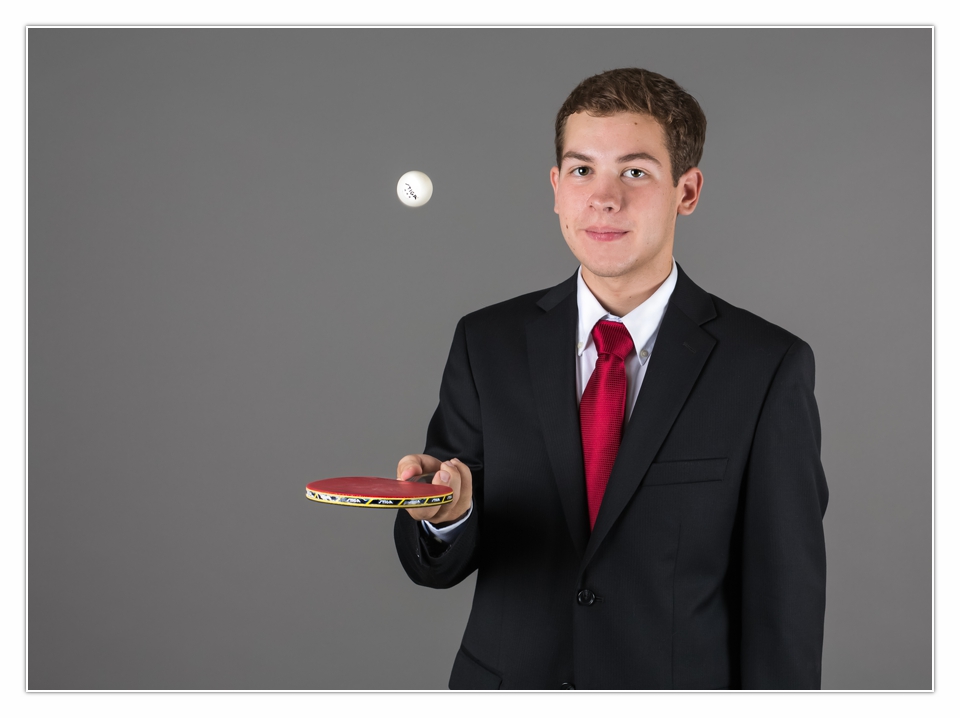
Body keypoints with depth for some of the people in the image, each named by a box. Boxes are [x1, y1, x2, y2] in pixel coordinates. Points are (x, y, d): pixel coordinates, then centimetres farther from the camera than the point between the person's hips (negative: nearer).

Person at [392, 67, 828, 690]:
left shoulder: (767, 367, -12)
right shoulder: (487, 343, -5)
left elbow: (784, 601, -10)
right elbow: (437, 566, -5)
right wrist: (446, 515, -24)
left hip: (680, 689, -2)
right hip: (508, 681, 2)